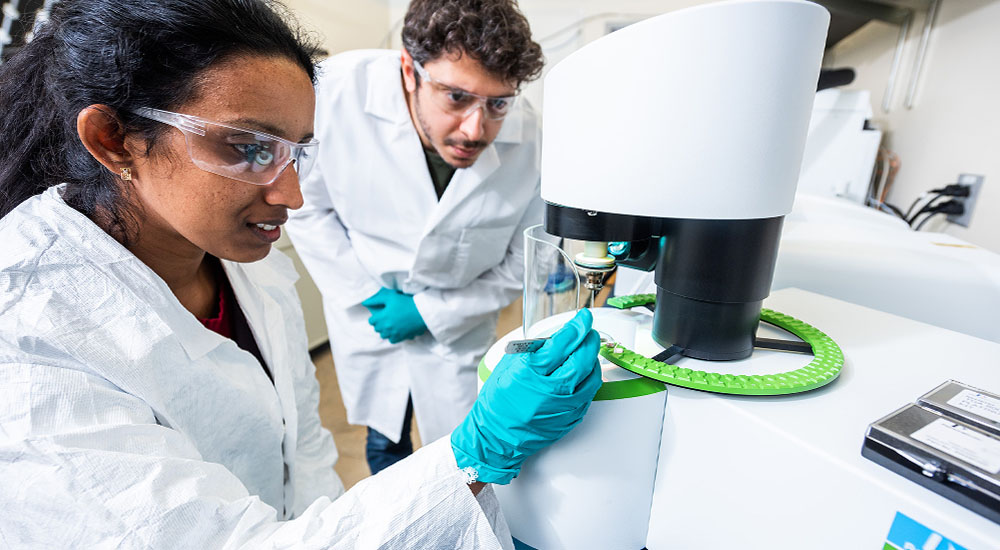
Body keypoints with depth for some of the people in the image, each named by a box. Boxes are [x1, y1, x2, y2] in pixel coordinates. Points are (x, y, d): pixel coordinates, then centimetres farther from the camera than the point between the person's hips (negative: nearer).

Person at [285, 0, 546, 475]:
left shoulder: (530, 144, -24)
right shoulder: (339, 89, -25)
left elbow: (522, 266, -10)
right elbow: (305, 202, -9)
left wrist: (430, 312, -12)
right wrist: (362, 290, -13)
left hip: (456, 325, 0)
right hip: (365, 313, 1)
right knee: (383, 442, 23)